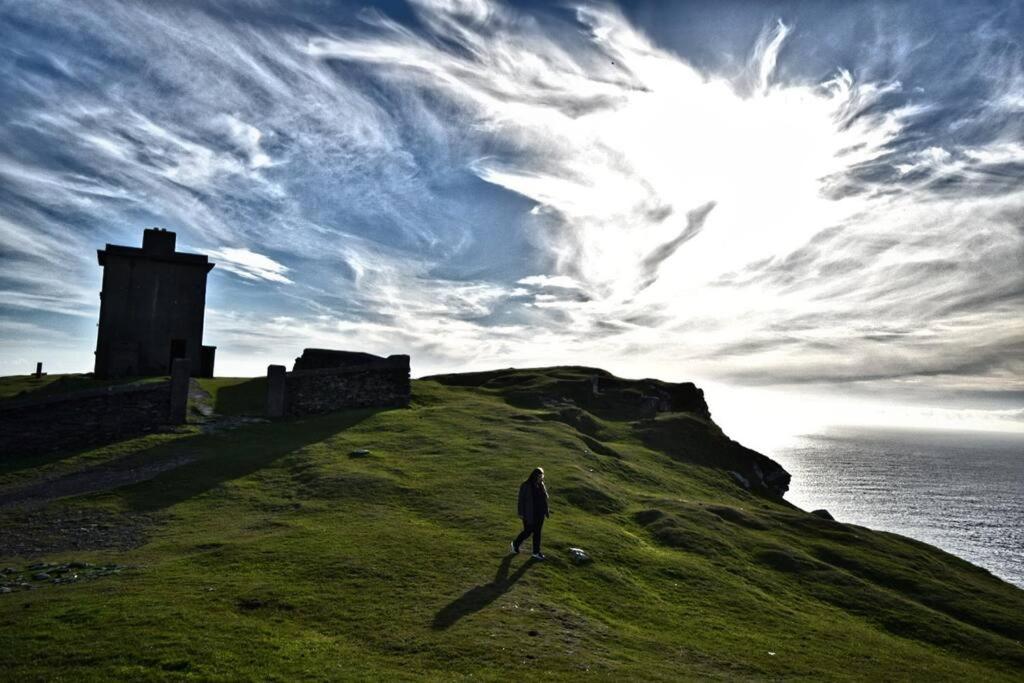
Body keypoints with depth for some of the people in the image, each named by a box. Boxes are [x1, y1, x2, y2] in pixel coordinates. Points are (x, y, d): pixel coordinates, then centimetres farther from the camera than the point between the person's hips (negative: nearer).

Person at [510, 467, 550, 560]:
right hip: (529, 514, -6)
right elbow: (521, 500, -12)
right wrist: (521, 513, -12)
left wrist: (547, 510, 13)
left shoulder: (541, 486, 4)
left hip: (539, 514, 6)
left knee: (537, 532, 10)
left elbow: (544, 499, 12)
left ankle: (536, 553, 19)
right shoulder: (526, 486, -15)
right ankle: (515, 544, 29)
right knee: (528, 532, 4)